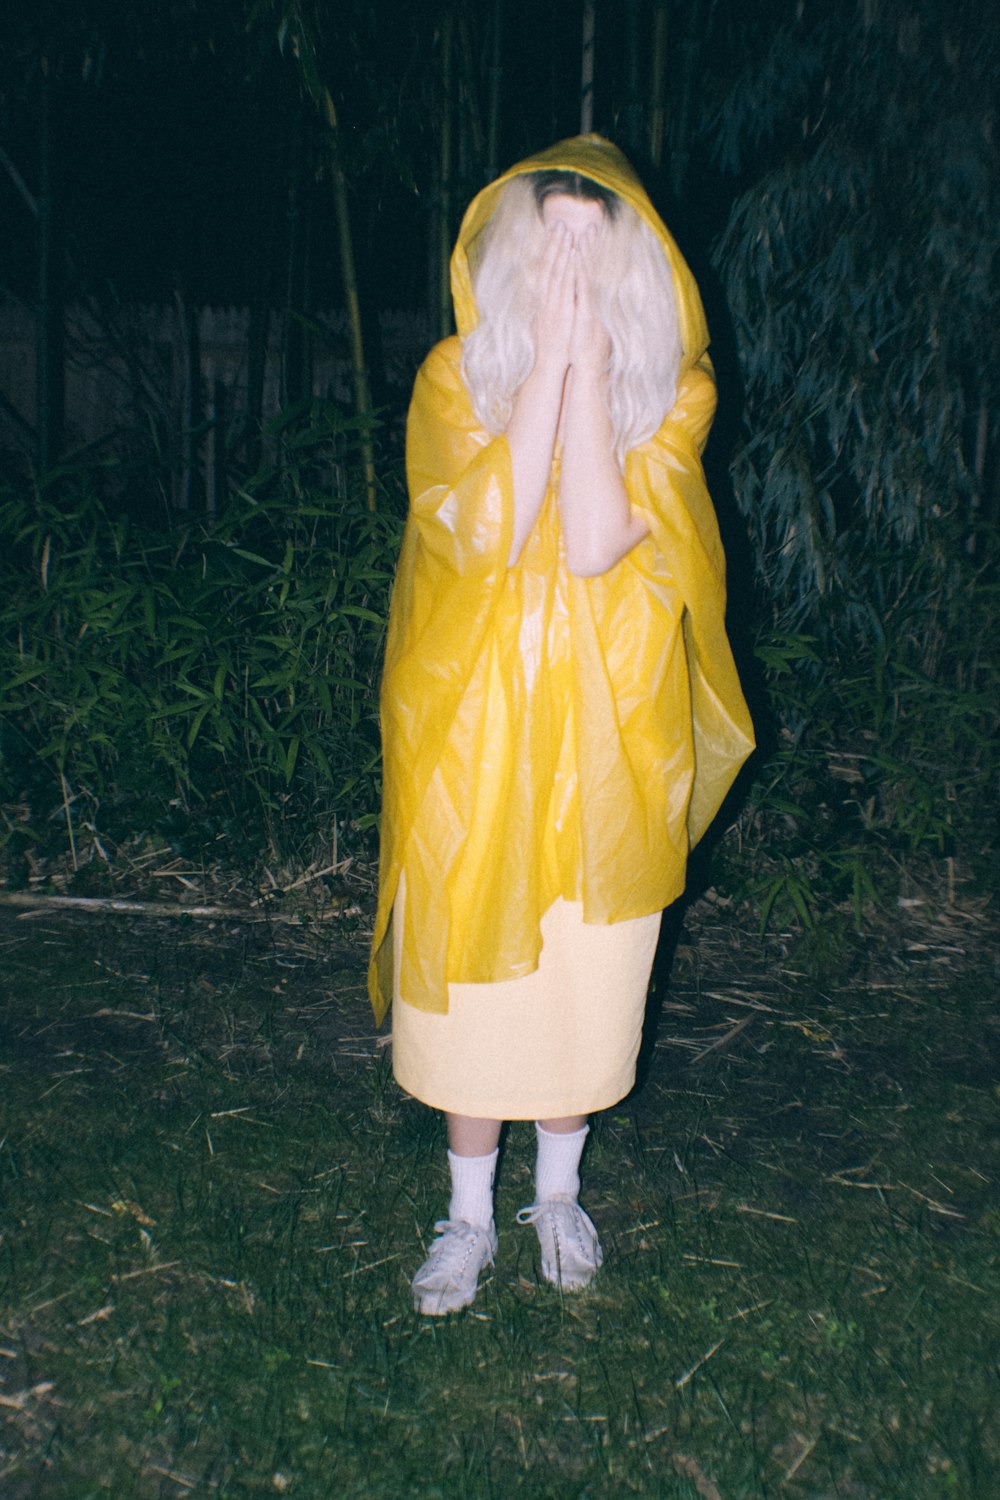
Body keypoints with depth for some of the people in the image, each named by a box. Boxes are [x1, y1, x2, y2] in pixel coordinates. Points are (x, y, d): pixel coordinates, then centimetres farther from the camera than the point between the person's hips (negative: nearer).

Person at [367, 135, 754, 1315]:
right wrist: (549, 354, -19)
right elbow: (490, 529, -21)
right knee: (470, 972, 9)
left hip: (605, 732, 1)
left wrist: (589, 352, -19)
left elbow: (596, 542, -20)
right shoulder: (457, 373, -2)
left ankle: (559, 1193, 36)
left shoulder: (674, 385, -3)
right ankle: (470, 1213, 30)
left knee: (587, 970, 12)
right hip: (474, 723, 0)